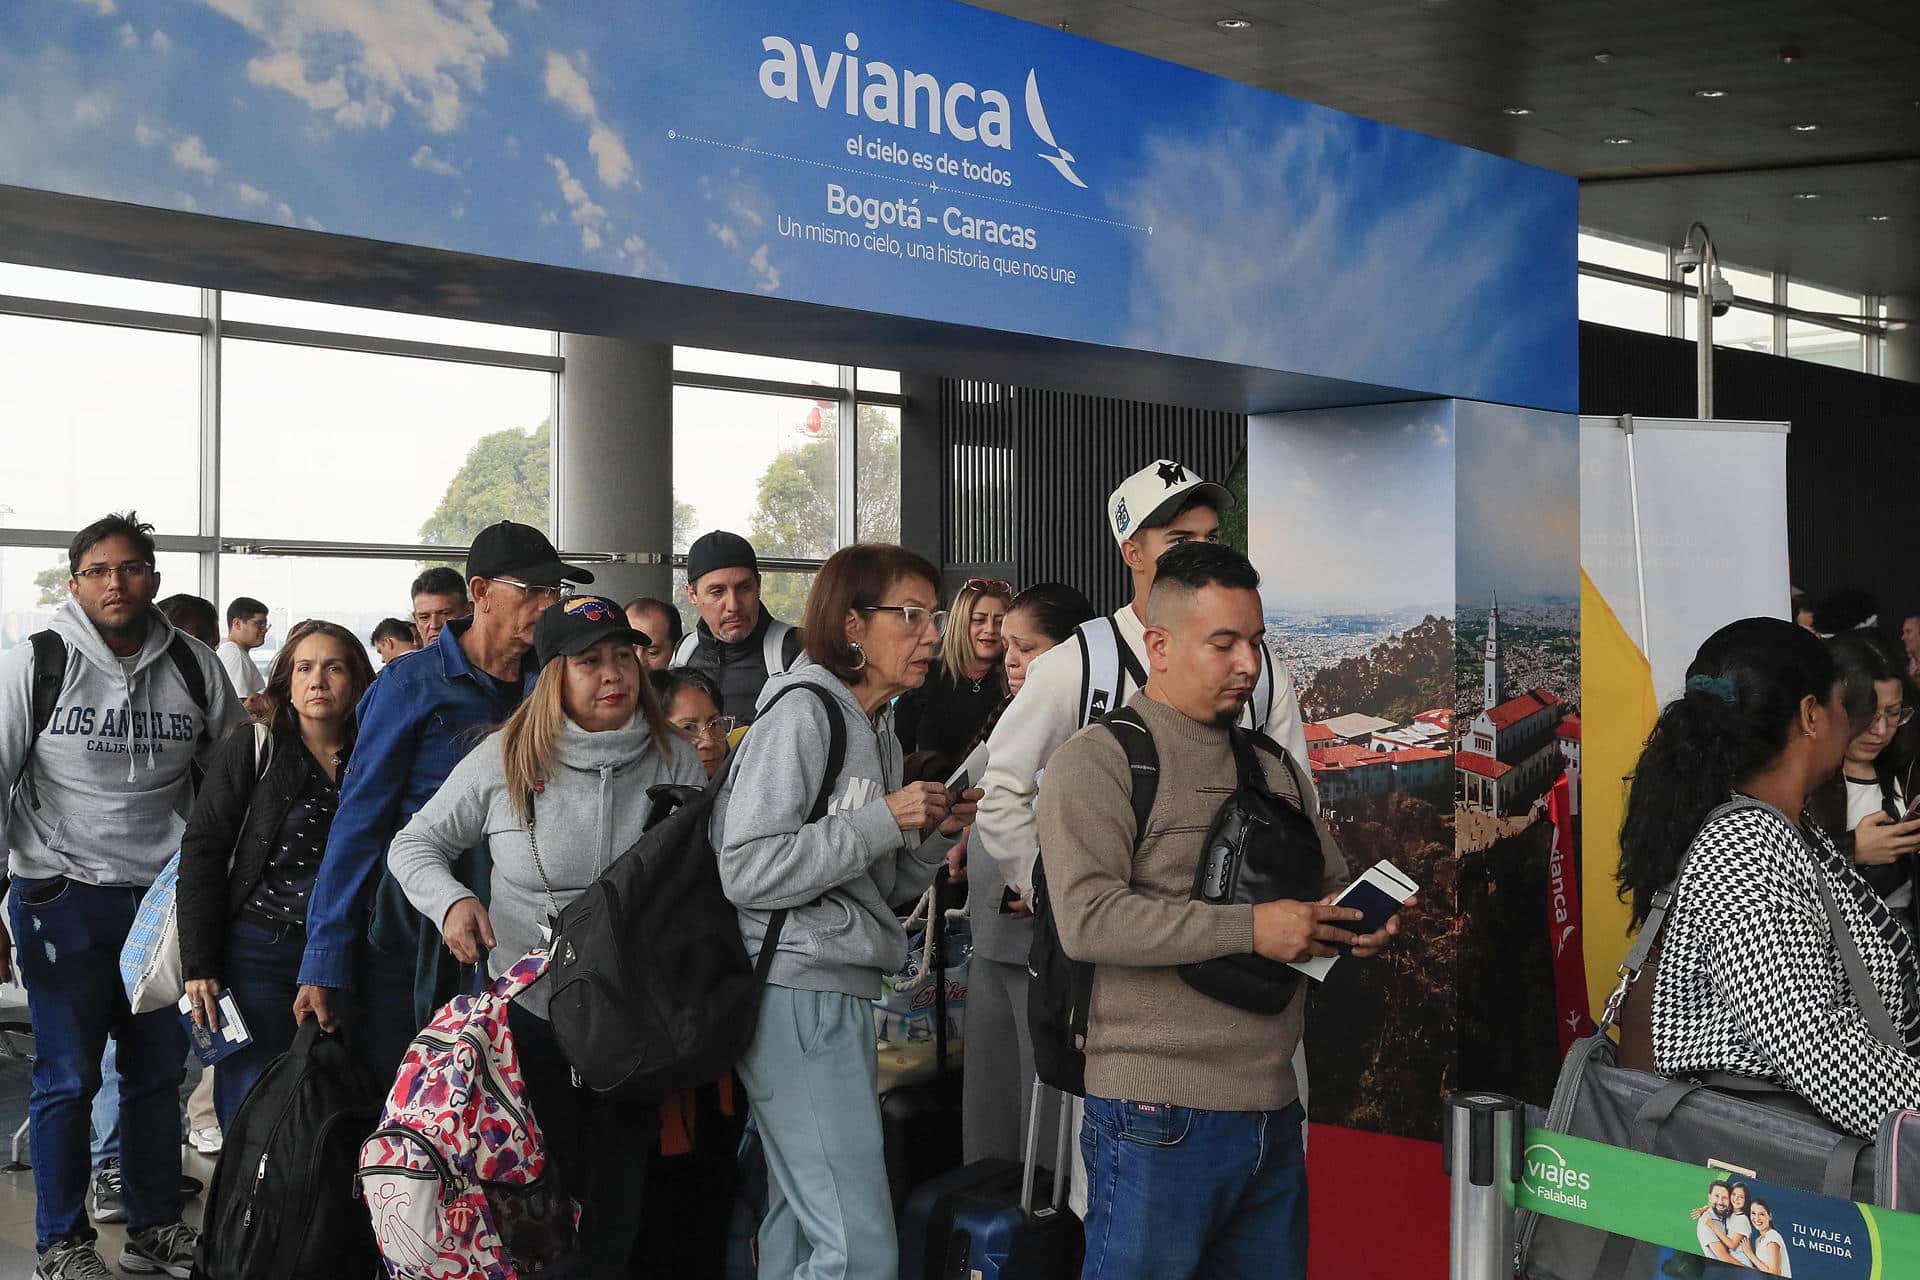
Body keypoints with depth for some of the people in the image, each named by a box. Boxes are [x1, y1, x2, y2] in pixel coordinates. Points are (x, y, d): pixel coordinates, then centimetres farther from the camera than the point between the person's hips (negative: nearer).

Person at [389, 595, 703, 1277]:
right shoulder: (506, 758, -5)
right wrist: (450, 901, -16)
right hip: (529, 1013, -1)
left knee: (618, 1206, 12)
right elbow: (415, 844, 5)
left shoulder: (675, 762, -2)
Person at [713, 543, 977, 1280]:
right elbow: (746, 872, -18)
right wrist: (883, 820, -16)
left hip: (842, 997, 9)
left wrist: (936, 835, 3)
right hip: (798, 996, -9)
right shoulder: (801, 715, -11)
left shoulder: (877, 730, 17)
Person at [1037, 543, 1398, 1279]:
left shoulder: (1273, 770, 18)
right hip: (1159, 1120, -7)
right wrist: (1249, 929, -21)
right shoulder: (1098, 761, -4)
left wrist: (1362, 923, -2)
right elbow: (1086, 918, -17)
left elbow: (1332, 883, 24)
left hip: (1272, 1112, 7)